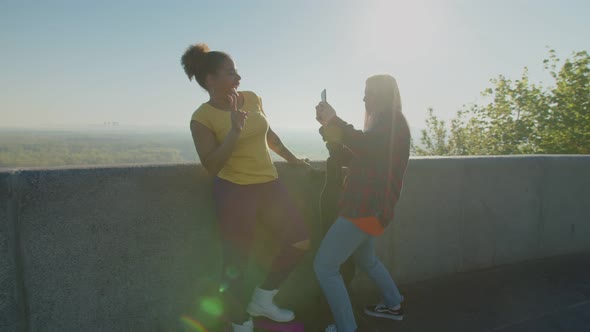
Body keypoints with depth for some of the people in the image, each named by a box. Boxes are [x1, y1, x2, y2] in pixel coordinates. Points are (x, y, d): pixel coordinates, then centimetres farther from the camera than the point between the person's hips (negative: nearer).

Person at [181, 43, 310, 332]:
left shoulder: (251, 98, 5)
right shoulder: (202, 118, -11)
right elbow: (211, 166, -18)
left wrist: (292, 159, 26)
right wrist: (234, 131, -27)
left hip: (269, 184, 6)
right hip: (234, 191, -6)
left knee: (299, 242, 4)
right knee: (237, 262, 1)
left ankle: (261, 300, 23)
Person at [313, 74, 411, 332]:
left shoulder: (393, 120, -10)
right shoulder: (383, 122, 21)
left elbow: (366, 148, -32)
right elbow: (351, 159, 19)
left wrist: (333, 120, -26)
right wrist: (332, 132, 4)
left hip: (368, 208, -11)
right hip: (366, 205, 11)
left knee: (324, 266, -9)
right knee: (364, 259, 30)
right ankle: (393, 305, 47)